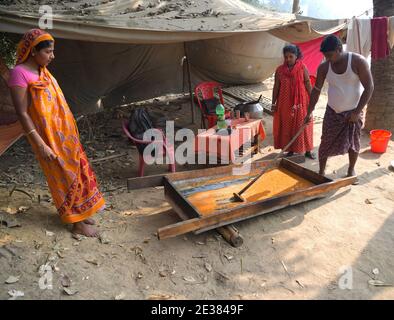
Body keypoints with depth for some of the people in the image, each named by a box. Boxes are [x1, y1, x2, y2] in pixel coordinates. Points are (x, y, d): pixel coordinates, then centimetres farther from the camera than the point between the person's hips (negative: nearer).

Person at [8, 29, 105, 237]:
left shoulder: (42, 70, 9)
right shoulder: (20, 73, -16)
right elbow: (22, 113, -19)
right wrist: (41, 145, -22)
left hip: (64, 133, 8)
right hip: (48, 137, -8)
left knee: (76, 171, 15)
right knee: (65, 177, 2)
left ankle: (78, 213, 33)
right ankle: (77, 224, 18)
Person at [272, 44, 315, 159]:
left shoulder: (302, 68, -5)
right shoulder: (280, 70, 0)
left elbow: (308, 85, -3)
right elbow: (276, 87, 4)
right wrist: (273, 103, 3)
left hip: (301, 102, -2)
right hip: (285, 103, 2)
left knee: (303, 126, 6)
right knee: (287, 126, 7)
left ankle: (307, 150, 18)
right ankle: (290, 150, 21)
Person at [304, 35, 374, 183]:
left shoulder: (358, 62, -16)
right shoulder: (324, 67, -7)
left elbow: (369, 88, -14)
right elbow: (316, 89, -1)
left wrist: (357, 111, -19)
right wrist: (310, 112, -7)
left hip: (353, 112, -2)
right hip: (332, 111, 2)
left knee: (353, 143, 8)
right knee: (326, 143, 3)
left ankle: (351, 170, 30)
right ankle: (321, 172, 17)